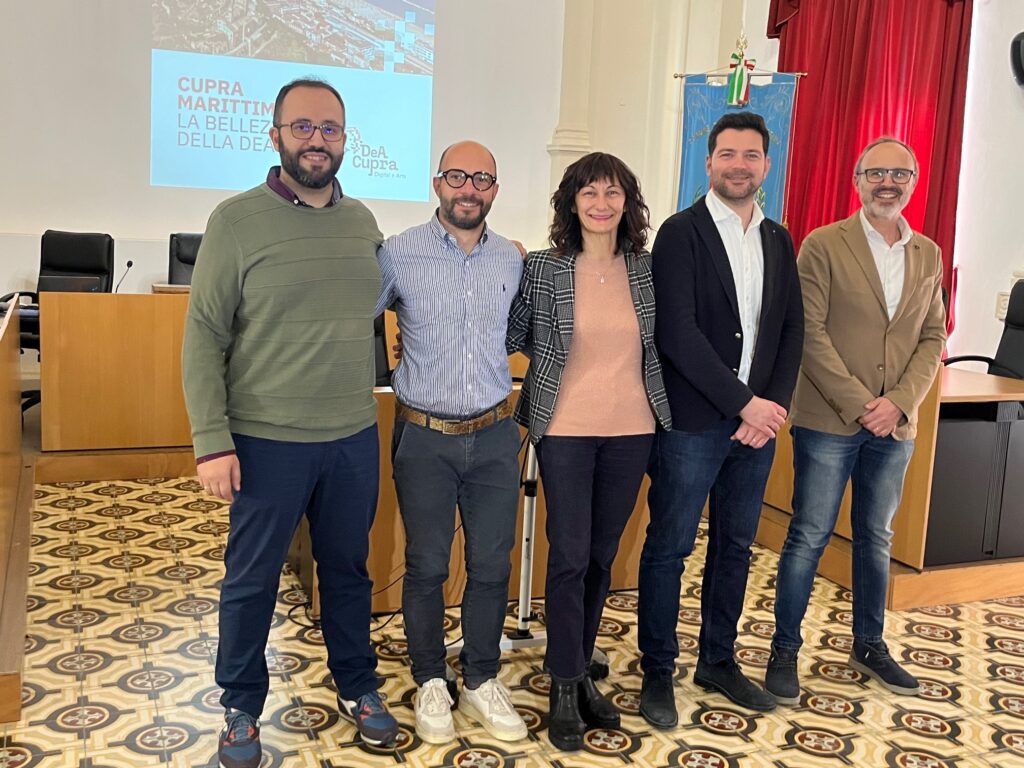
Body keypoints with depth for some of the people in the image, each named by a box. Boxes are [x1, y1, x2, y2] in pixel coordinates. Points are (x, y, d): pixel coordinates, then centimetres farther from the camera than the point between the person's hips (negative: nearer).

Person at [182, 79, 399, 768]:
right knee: (252, 580, 11)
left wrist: (372, 398, 10)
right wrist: (212, 441, -14)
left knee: (349, 569, 18)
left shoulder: (363, 222, 5)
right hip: (267, 441, -4)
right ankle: (242, 706, 31)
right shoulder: (237, 220, -9)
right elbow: (205, 336, -9)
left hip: (355, 437, 4)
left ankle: (358, 686, 37)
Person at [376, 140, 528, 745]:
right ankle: (431, 683, 27)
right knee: (426, 566, 8)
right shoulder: (399, 254, -7)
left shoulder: (512, 259, 4)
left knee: (492, 565, 10)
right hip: (424, 437, -3)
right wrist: (399, 371, -2)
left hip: (494, 437, 3)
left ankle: (482, 682, 28)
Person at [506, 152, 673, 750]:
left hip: (631, 430, 3)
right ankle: (565, 687, 15)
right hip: (566, 429, -3)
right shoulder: (544, 269, -5)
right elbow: (514, 337, 2)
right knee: (569, 556, 0)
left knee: (602, 556, 12)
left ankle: (581, 669, 29)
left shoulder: (647, 268, 3)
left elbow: (658, 343, 13)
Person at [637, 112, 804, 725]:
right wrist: (745, 402, -15)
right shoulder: (682, 233, -7)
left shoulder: (779, 241, 12)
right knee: (670, 548, 4)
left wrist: (773, 406, -5)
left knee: (735, 546, 15)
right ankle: (658, 672, 19)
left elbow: (791, 330, 10)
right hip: (693, 422, -6)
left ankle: (719, 660, 32)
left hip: (758, 420, 6)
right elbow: (677, 334, -16)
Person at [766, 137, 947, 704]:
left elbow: (932, 338, 8)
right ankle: (784, 651, 14)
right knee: (809, 536, 1)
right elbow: (810, 333, -11)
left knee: (876, 537, 16)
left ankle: (869, 646, 31)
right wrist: (858, 404, -16)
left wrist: (899, 401, -8)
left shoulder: (929, 255, 10)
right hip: (829, 420, -4)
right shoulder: (823, 246, -5)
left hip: (895, 424, 5)